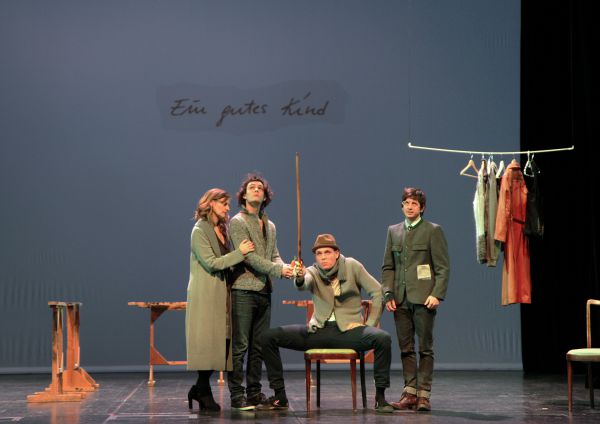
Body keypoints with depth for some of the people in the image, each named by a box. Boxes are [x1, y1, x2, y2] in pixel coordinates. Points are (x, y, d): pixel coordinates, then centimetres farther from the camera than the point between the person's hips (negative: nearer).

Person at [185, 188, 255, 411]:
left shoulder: (222, 229, 15)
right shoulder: (200, 231, -8)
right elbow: (211, 263, -15)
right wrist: (239, 253, -16)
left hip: (221, 294, 7)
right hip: (206, 295, -7)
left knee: (221, 341, 4)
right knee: (208, 342, -5)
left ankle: (200, 390, 14)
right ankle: (203, 392, 6)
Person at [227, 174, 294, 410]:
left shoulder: (270, 226, 19)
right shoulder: (238, 222, -4)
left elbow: (274, 256, 16)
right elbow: (249, 256, -13)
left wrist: (285, 267, -7)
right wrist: (279, 270, -17)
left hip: (264, 292, 7)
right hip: (243, 291, -7)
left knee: (259, 346, 10)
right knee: (239, 346, -6)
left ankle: (254, 393, 16)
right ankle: (237, 395, -3)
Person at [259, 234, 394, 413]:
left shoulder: (352, 266, 1)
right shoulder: (313, 272, 3)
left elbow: (378, 292, 1)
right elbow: (303, 285, -22)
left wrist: (370, 325, -5)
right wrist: (300, 277, -47)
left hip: (349, 330, -2)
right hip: (318, 331, 2)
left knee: (383, 339, -33)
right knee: (269, 337, -13)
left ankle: (380, 397, -18)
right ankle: (279, 397, -4)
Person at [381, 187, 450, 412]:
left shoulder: (433, 230, 0)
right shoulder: (393, 231, 14)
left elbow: (443, 267, -3)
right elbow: (388, 267, 14)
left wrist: (437, 294, -13)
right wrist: (388, 294, 3)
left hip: (423, 298, -4)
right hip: (401, 299, 4)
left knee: (425, 348, -1)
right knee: (406, 348, 6)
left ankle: (423, 394, 2)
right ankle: (409, 393, 10)